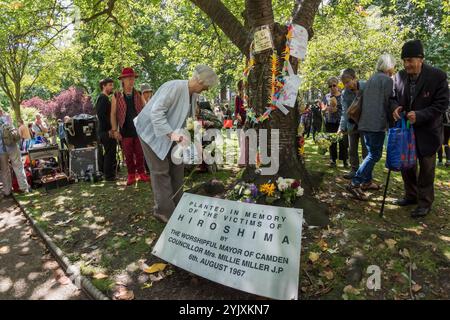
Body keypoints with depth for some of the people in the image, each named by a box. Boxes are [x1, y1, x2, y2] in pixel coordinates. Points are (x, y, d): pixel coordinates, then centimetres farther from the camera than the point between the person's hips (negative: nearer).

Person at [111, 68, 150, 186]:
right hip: (125, 131, -1)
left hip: (139, 129, 1)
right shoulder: (116, 96, 0)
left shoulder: (139, 95, 6)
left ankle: (141, 173, 19)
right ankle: (131, 175, 16)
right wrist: (115, 130, -5)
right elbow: (113, 114, 1)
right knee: (128, 155, 5)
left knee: (140, 153, 6)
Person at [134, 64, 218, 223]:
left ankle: (176, 206, 22)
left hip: (170, 133, 8)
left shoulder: (194, 94, -1)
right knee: (161, 170, -5)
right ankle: (164, 210, 7)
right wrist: (171, 133, -38)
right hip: (153, 131, -8)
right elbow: (156, 112, -32)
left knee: (177, 166, 9)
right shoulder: (174, 87, -27)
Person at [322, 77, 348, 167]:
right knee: (332, 142, 7)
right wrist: (326, 108, -13)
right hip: (330, 122, 2)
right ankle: (333, 160, 17)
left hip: (341, 122, -2)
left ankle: (345, 160, 9)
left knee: (343, 142, -1)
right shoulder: (326, 96, 8)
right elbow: (322, 110, 8)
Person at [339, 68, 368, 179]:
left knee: (366, 149, 2)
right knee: (352, 149, 11)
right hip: (352, 125, 4)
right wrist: (342, 128, -26)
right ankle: (354, 170, 25)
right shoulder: (344, 93, -7)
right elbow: (345, 112, -13)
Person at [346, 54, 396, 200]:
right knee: (375, 155, -6)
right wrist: (390, 123, 4)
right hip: (377, 123, -9)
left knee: (371, 153, 17)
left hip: (365, 122, 9)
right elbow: (388, 103, -7)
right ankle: (355, 183, -11)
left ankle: (366, 181, 22)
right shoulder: (387, 80, -7)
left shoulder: (371, 79, 17)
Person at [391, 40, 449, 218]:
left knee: (426, 168, 6)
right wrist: (395, 107, -13)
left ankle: (425, 203, 20)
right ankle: (411, 195, 33)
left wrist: (419, 115, -27)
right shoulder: (400, 76, -4)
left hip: (427, 131, -4)